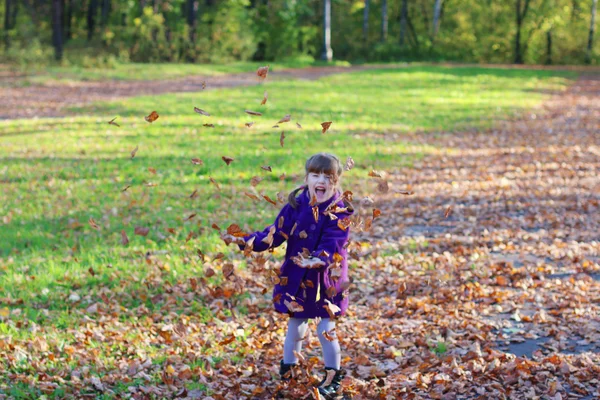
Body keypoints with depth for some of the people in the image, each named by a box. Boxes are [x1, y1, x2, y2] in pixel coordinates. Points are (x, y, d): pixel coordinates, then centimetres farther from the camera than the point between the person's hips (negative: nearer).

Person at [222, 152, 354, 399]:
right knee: (295, 327, 15)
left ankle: (333, 378, 19)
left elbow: (333, 244, -24)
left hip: (327, 280, -3)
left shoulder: (341, 211, -13)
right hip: (296, 278, 3)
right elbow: (275, 233, -6)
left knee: (326, 330, -1)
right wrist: (247, 242, -19)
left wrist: (319, 259, -45)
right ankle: (287, 373, 33)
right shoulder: (296, 205, -4)